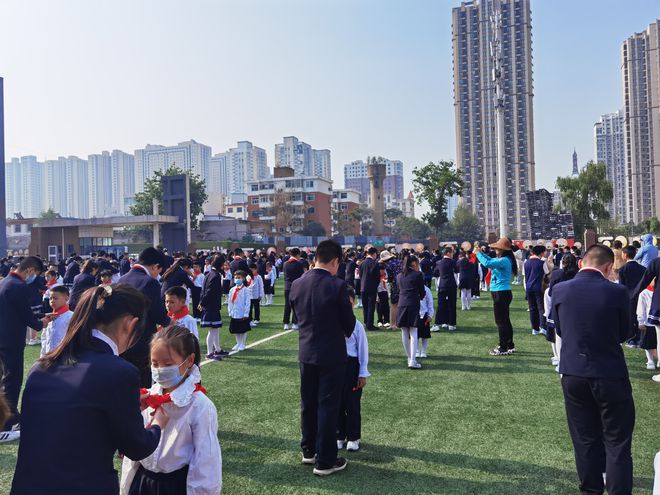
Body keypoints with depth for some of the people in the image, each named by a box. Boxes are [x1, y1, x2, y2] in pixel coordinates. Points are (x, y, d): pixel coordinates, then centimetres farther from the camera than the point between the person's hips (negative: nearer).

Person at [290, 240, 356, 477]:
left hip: (306, 352, 5)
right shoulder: (337, 286, -19)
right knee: (328, 406, 5)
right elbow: (349, 322, -9)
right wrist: (345, 332, 13)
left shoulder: (296, 285, -3)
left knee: (308, 402, 18)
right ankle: (325, 461, 14)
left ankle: (309, 450, 34)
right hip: (331, 354, -5)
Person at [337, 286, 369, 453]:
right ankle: (340, 436, 28)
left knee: (352, 404, 7)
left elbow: (363, 350, -4)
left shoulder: (357, 325, -9)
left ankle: (353, 438, 23)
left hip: (351, 366, -2)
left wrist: (363, 374, -3)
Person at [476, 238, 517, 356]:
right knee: (505, 320, 17)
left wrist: (478, 253, -17)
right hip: (502, 293, 10)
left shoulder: (504, 260, -19)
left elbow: (487, 263, -31)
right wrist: (483, 253, 10)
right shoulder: (502, 260, 12)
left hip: (501, 294, -10)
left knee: (501, 321, -3)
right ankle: (509, 346, 27)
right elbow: (491, 260, 27)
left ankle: (503, 348, 3)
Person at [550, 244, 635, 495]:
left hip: (573, 373, 3)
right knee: (617, 442, 10)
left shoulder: (559, 290, -6)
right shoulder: (618, 292, -13)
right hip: (611, 375, -3)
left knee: (585, 440, 17)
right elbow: (624, 334, 1)